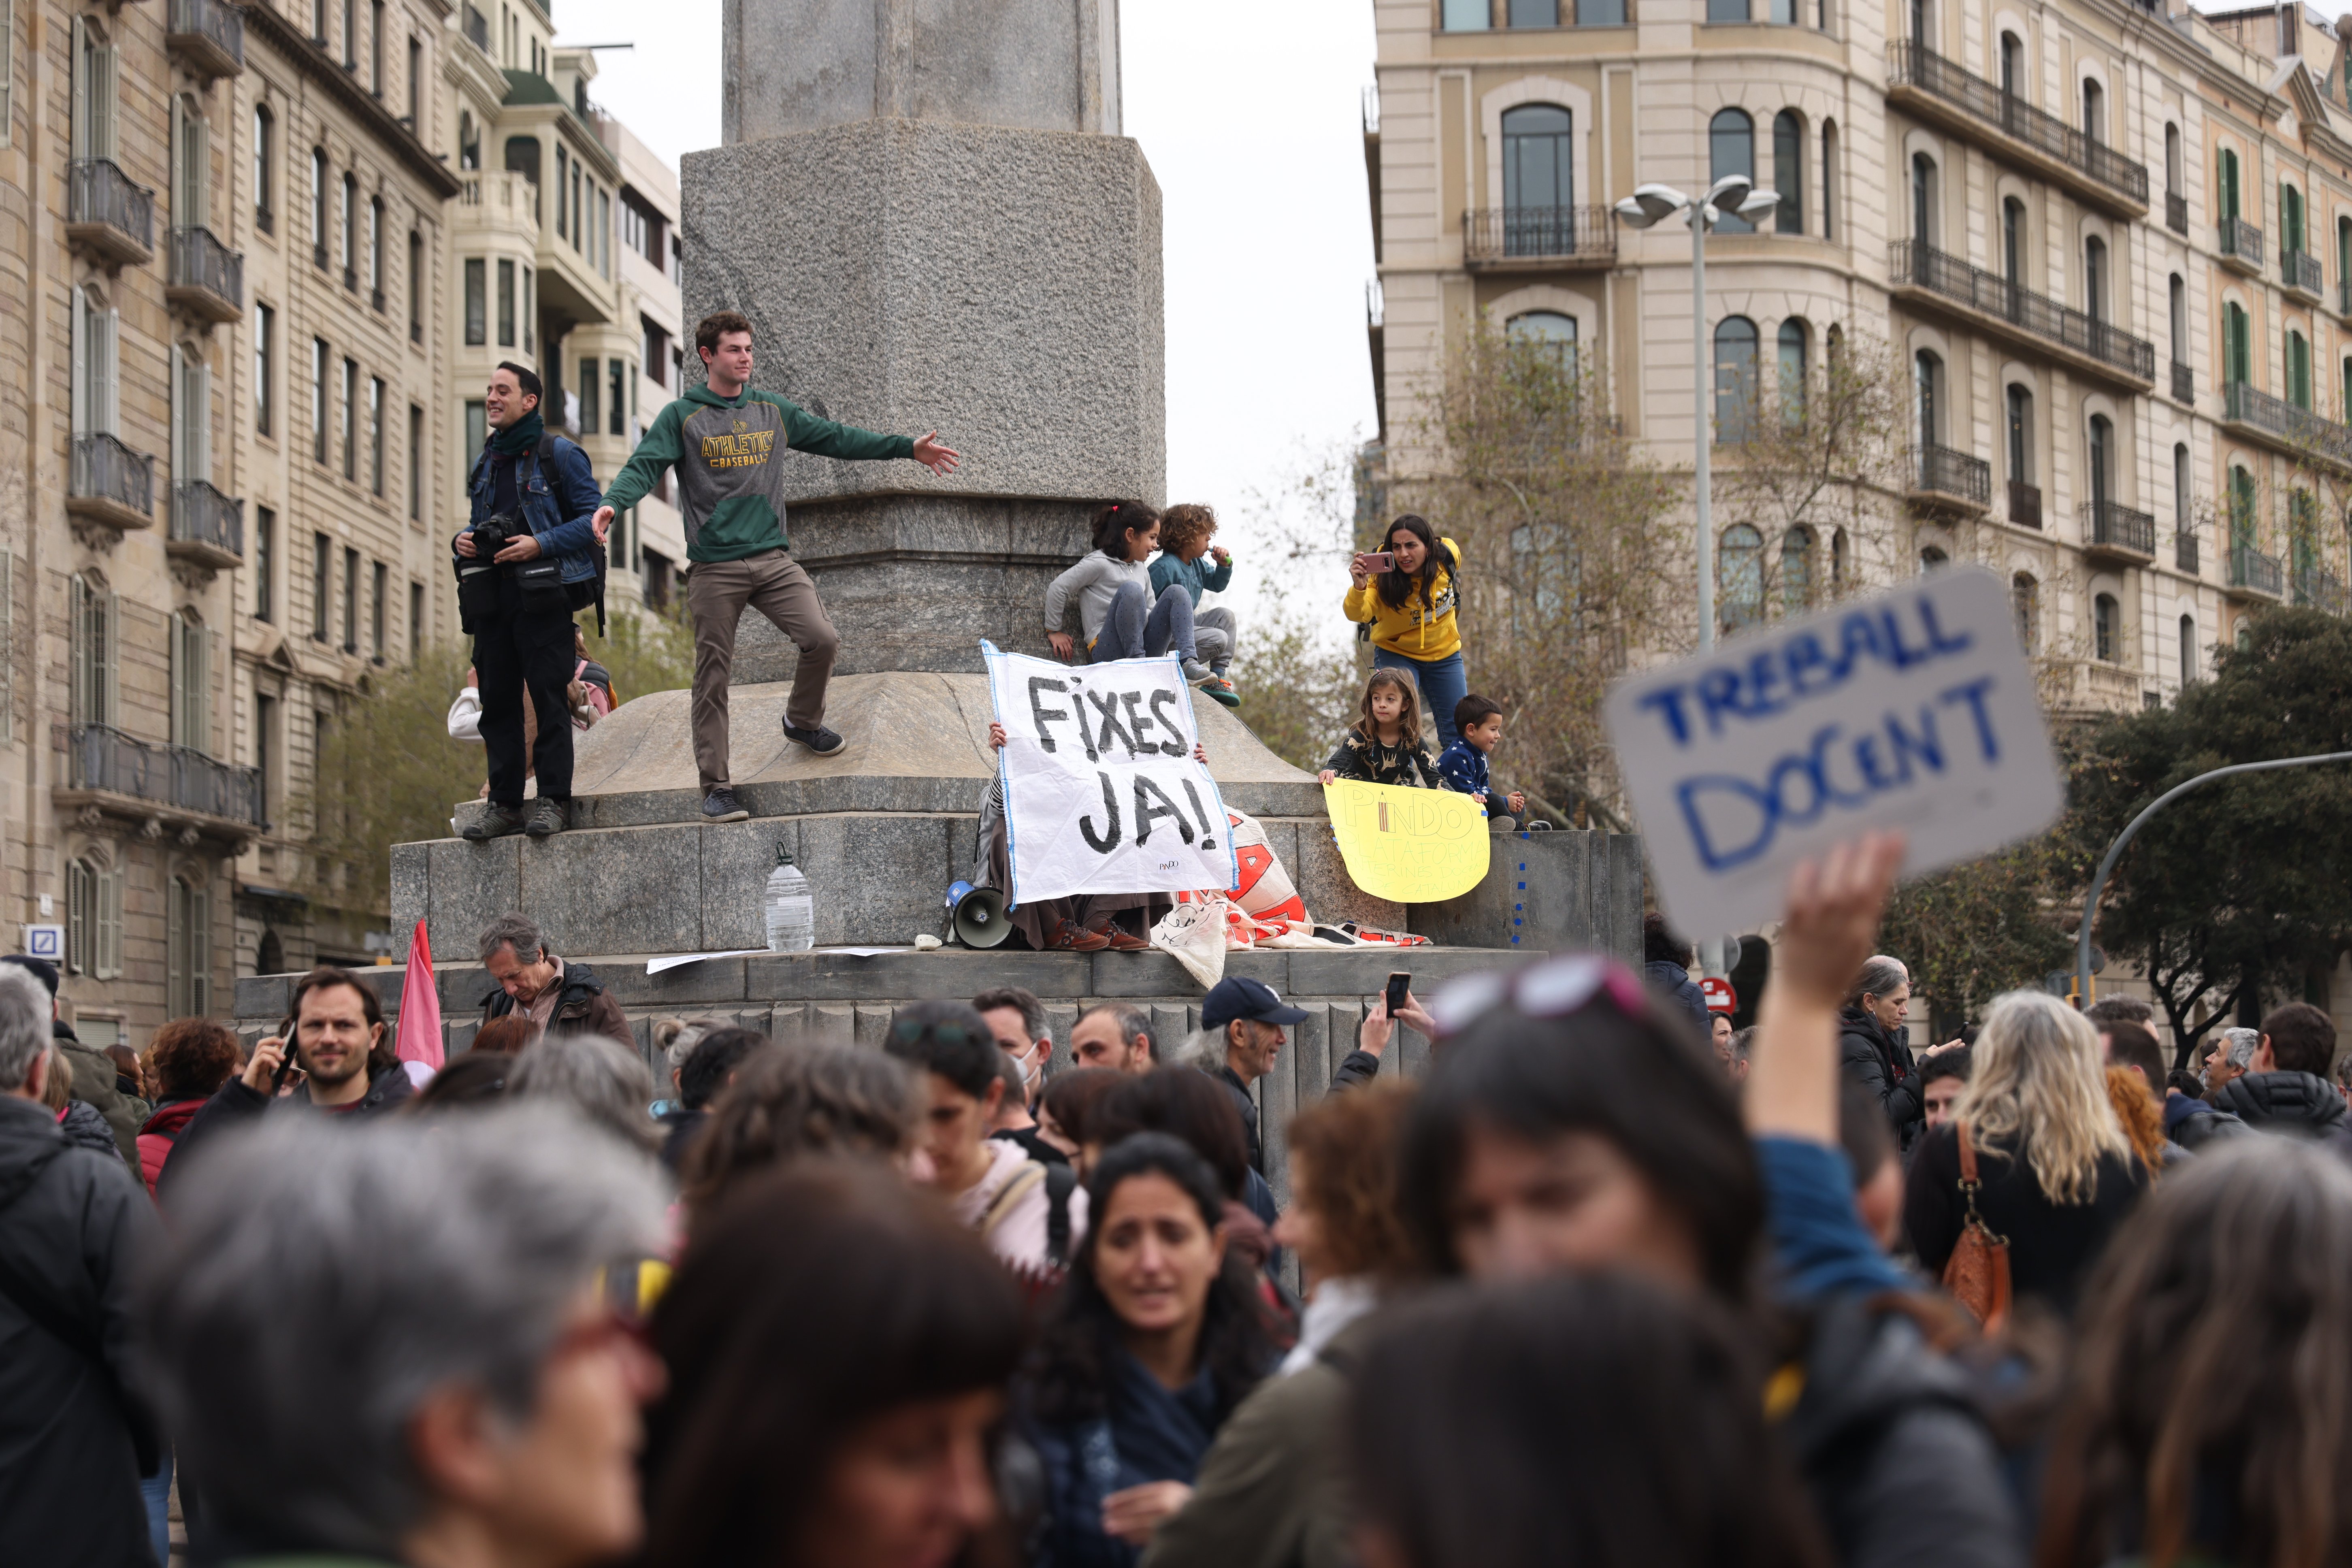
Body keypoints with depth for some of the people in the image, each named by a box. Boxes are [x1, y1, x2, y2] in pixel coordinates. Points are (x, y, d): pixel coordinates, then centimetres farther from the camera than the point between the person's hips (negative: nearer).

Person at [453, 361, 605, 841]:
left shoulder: (559, 454, -2)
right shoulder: (487, 462, 18)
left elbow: (593, 518, -6)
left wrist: (540, 545, -16)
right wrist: (462, 542, 5)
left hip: (544, 597, -7)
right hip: (492, 596, 7)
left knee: (548, 696, -7)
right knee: (498, 700, 5)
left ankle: (553, 800, -4)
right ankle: (504, 804, 8)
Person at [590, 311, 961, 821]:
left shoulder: (774, 411, 14)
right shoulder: (682, 417, 2)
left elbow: (835, 438, 18)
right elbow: (644, 467, -9)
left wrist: (908, 449, 16)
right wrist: (612, 504, -30)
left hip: (774, 558, 3)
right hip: (715, 568, -3)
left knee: (822, 639, -13)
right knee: (713, 677, -2)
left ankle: (803, 722, 17)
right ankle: (716, 787, 6)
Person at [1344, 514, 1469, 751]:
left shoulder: (1447, 556, -21)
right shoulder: (1383, 577, -30)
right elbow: (1357, 614, -46)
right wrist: (1359, 588, -67)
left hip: (1444, 654, 3)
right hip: (1397, 654, -3)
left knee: (1457, 733, 9)